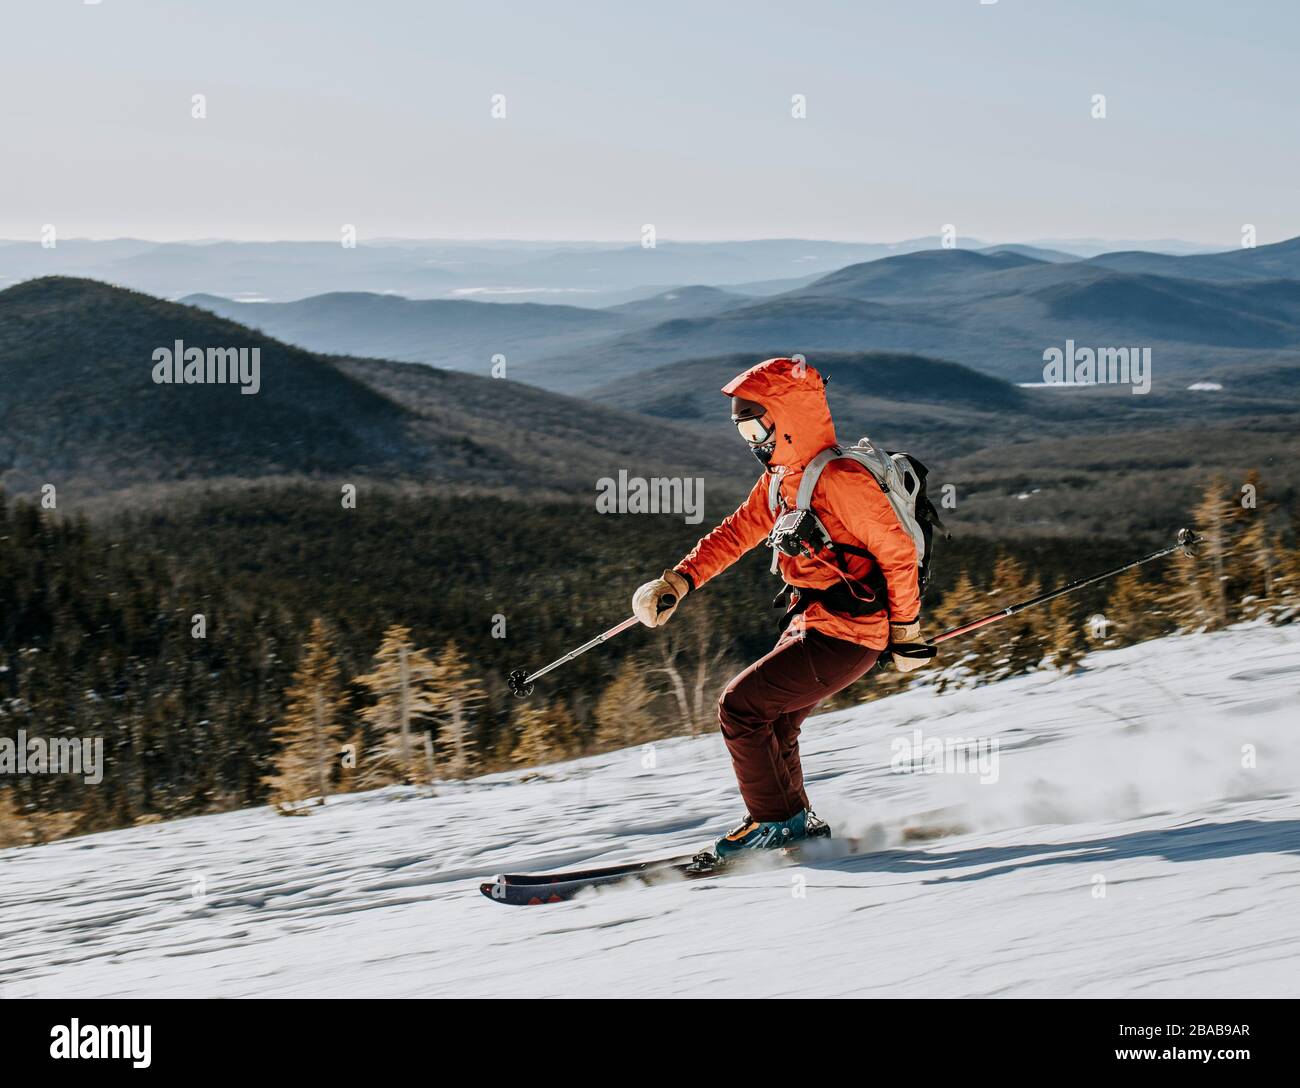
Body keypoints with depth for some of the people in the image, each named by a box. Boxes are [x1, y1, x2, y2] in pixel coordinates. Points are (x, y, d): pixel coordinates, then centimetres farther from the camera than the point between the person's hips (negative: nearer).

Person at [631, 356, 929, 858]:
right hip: (807, 623, 9)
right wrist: (678, 581, 3)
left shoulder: (838, 478, -20)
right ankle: (796, 821, 30)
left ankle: (776, 821, 0)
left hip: (844, 634, -9)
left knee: (740, 706, -10)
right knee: (772, 725, 17)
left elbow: (896, 549, -17)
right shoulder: (779, 479, 9)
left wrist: (906, 629, -10)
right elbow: (736, 533, 15)